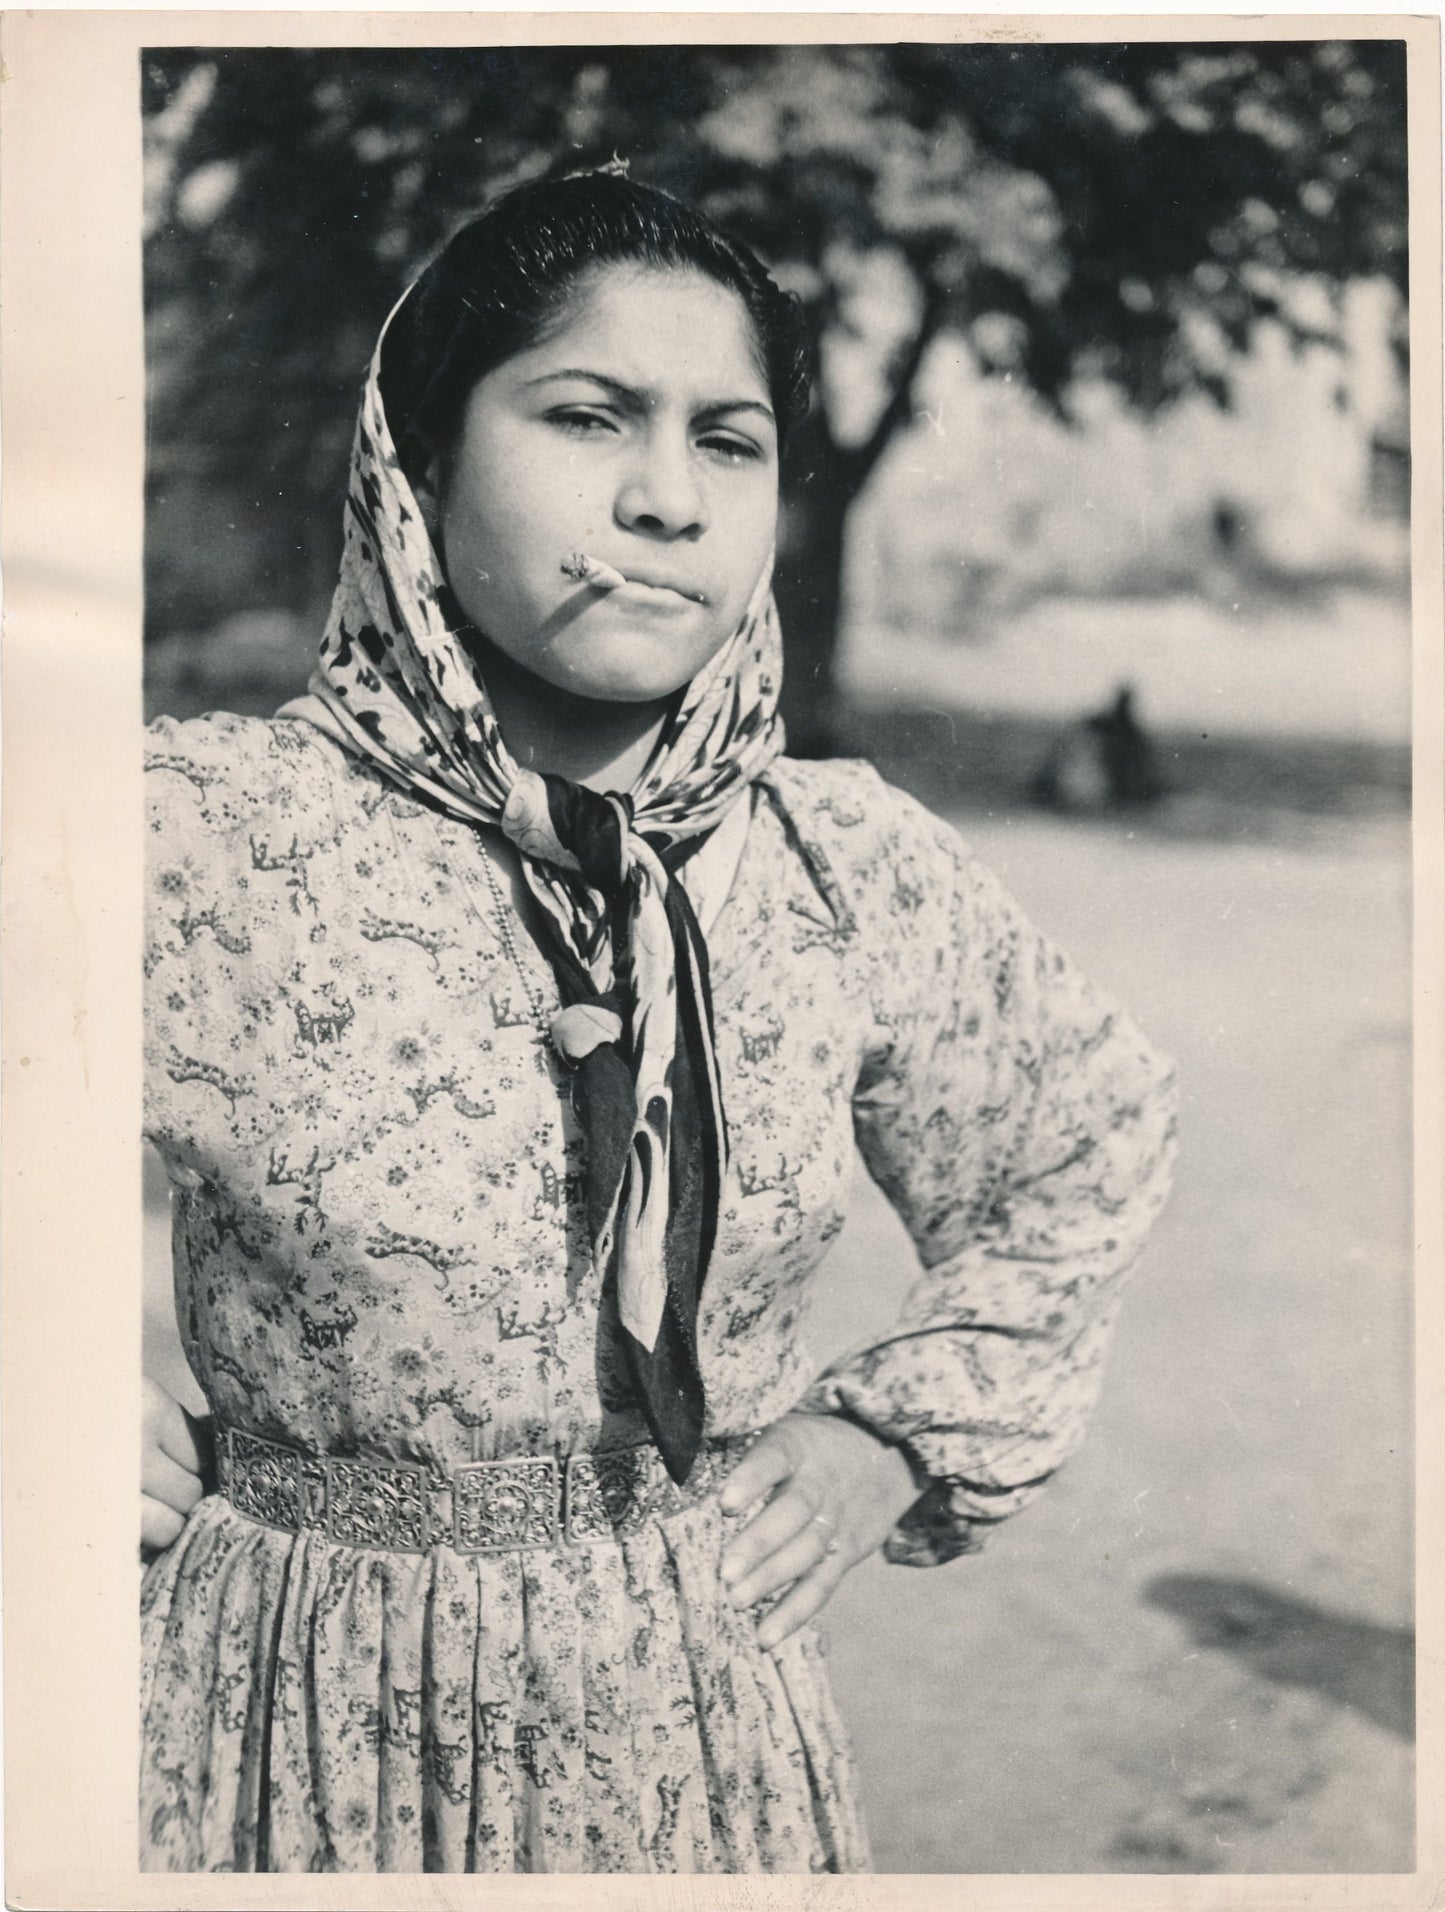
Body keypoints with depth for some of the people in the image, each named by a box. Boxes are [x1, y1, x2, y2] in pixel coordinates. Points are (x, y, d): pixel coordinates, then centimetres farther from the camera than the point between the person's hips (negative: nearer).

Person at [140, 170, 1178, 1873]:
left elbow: (1095, 1138, 13)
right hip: (303, 1734, -2)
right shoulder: (206, 844, -17)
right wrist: (127, 1468, -7)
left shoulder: (855, 877, -6)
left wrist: (906, 1429, 3)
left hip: (705, 1722, 3)